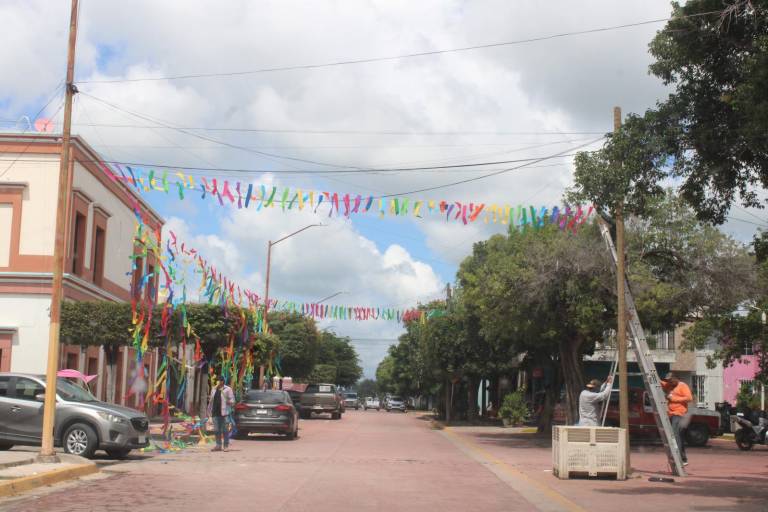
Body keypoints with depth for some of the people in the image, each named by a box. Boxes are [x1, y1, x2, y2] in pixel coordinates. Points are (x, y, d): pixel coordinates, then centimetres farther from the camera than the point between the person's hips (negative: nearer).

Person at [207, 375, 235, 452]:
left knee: (224, 429, -4)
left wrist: (227, 402, -20)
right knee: (216, 430, 5)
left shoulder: (227, 389, 1)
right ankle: (218, 446, 11)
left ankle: (226, 446, 2)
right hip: (215, 413, 5)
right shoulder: (214, 390, 16)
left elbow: (232, 400, -1)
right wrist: (209, 411, 15)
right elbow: (211, 401, 20)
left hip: (223, 413, -5)